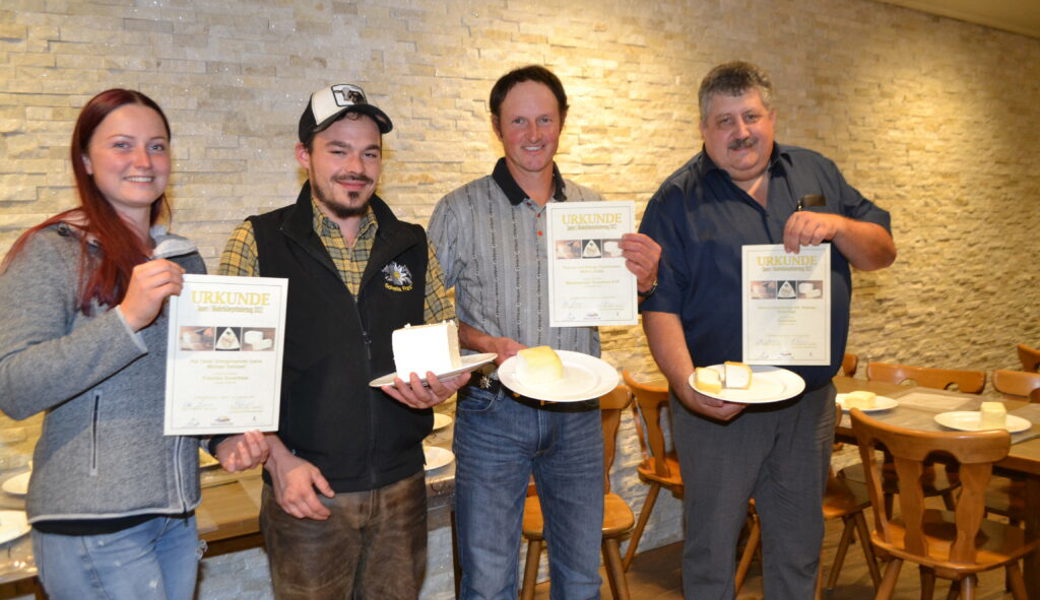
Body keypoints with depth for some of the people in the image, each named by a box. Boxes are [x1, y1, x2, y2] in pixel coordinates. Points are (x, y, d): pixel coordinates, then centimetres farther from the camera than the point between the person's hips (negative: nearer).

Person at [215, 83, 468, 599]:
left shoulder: (413, 246, 6)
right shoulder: (258, 243, -4)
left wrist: (441, 383, -10)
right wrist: (277, 459, -13)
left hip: (401, 487, 3)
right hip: (306, 492, -3)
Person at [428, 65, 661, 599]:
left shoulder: (592, 208, 6)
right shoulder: (459, 211, -4)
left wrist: (643, 281, -9)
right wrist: (485, 344, -20)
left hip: (577, 412, 3)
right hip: (492, 410, -3)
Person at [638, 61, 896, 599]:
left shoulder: (817, 175, 8)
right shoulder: (677, 200, -5)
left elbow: (883, 252, 7)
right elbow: (660, 307, -11)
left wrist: (837, 226, -14)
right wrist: (687, 386, -25)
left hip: (810, 402, 4)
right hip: (718, 406, -3)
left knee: (799, 545, 18)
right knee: (711, 545, 8)